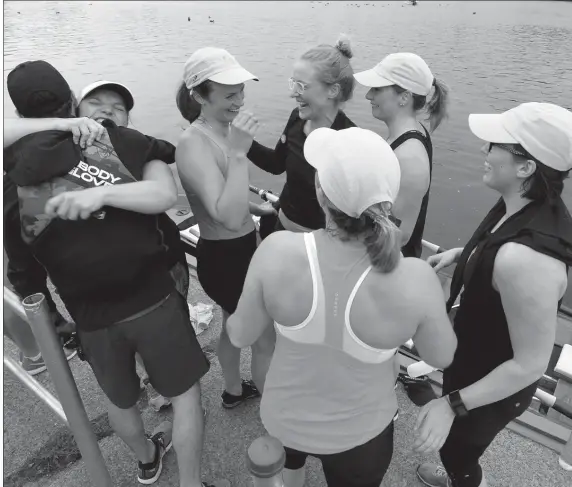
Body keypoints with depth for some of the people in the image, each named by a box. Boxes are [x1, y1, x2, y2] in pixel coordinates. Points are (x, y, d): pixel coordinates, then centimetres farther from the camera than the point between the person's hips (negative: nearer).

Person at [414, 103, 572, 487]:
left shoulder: (524, 257, -41)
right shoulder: (529, 207, -13)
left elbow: (531, 364, -31)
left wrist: (452, 404, -26)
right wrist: (459, 254, 4)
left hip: (493, 388, -8)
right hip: (474, 360, 8)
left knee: (456, 449, 22)